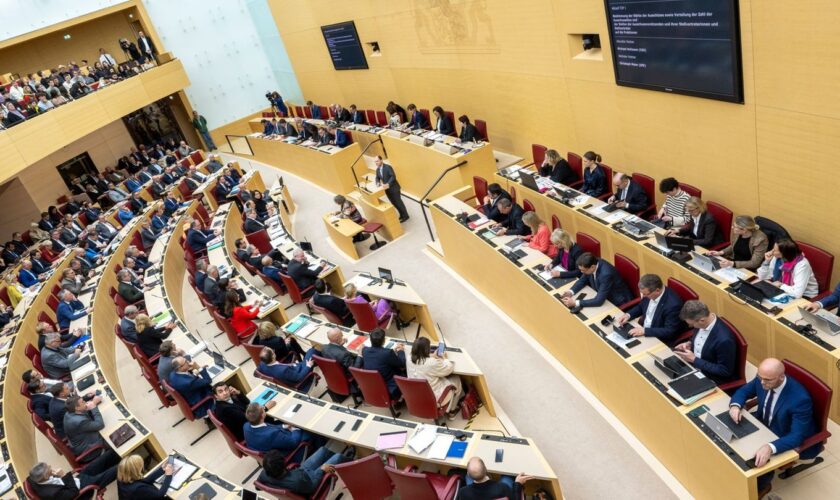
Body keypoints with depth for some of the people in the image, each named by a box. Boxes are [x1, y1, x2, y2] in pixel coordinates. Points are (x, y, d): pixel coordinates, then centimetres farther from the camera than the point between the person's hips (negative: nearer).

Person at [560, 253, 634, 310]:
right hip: (605, 297, 7)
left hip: (618, 303, -7)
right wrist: (571, 291, -14)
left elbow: (599, 301, -36)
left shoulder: (606, 274, -35)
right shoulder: (592, 263, -14)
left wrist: (575, 303, -34)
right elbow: (582, 280, 3)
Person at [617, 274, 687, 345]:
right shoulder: (649, 292, -9)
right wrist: (628, 314, -6)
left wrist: (645, 331, -29)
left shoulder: (673, 304, -29)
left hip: (661, 341, -7)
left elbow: (669, 331, -25)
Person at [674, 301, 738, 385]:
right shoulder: (700, 322, -10)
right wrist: (690, 343, -7)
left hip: (712, 378, -7)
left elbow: (725, 371, -22)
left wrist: (694, 360, -23)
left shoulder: (724, 339, -32)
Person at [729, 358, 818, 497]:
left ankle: (761, 486, 10)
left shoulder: (800, 398, -35)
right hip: (765, 425, 6)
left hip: (790, 442, -6)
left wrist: (770, 447, -54)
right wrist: (735, 405, -22)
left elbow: (797, 436, -37)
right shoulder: (762, 380, -18)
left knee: (760, 461, -21)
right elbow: (743, 391, 1)